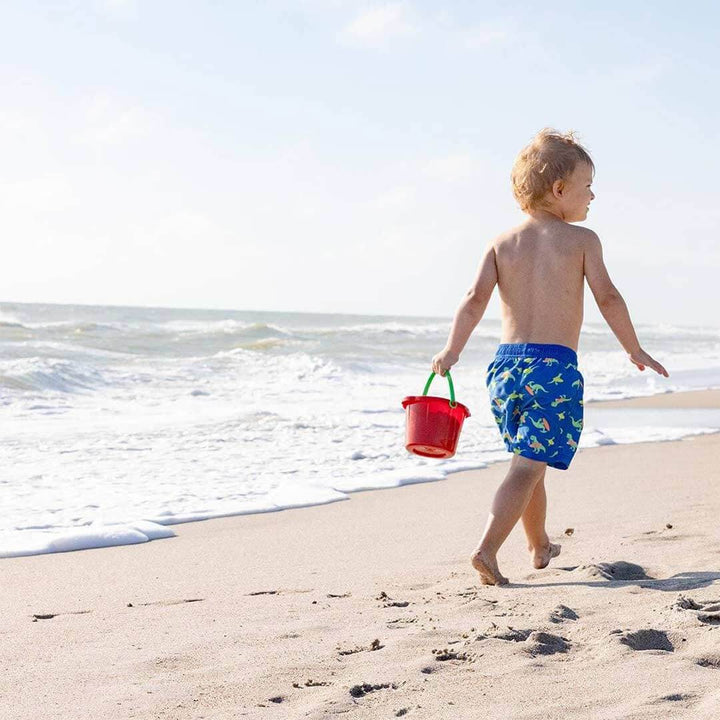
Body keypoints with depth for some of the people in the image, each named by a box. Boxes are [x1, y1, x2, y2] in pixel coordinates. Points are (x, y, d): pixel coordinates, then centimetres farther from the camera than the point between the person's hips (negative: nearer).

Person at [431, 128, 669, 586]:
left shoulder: (502, 243, 8)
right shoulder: (581, 239, 0)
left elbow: (476, 299, -3)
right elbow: (608, 298, -6)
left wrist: (451, 352, 1)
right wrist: (635, 350, 5)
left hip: (506, 364, 5)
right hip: (556, 367, -5)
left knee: (530, 461, 22)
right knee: (529, 466, -8)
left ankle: (540, 546, 37)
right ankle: (487, 549, -23)